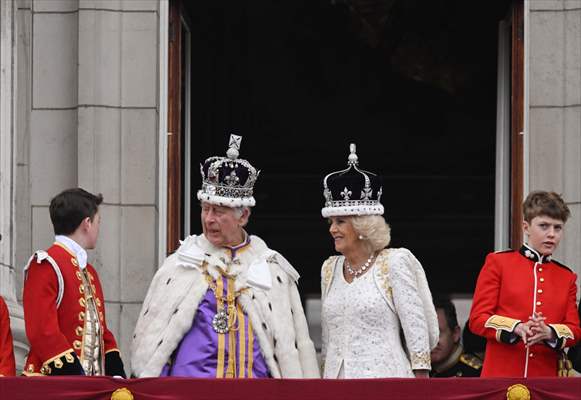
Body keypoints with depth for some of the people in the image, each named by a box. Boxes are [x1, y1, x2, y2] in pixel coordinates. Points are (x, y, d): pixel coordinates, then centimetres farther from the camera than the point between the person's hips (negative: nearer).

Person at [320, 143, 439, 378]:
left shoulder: (394, 263, -4)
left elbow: (417, 330, -6)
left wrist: (421, 387, -10)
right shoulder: (329, 269, 14)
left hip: (383, 377, -5)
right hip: (336, 378, 5)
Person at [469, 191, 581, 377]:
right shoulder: (498, 263, 4)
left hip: (546, 376, 3)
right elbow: (477, 319, -2)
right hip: (501, 375, -3)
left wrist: (549, 333, -16)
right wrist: (518, 328, -19)